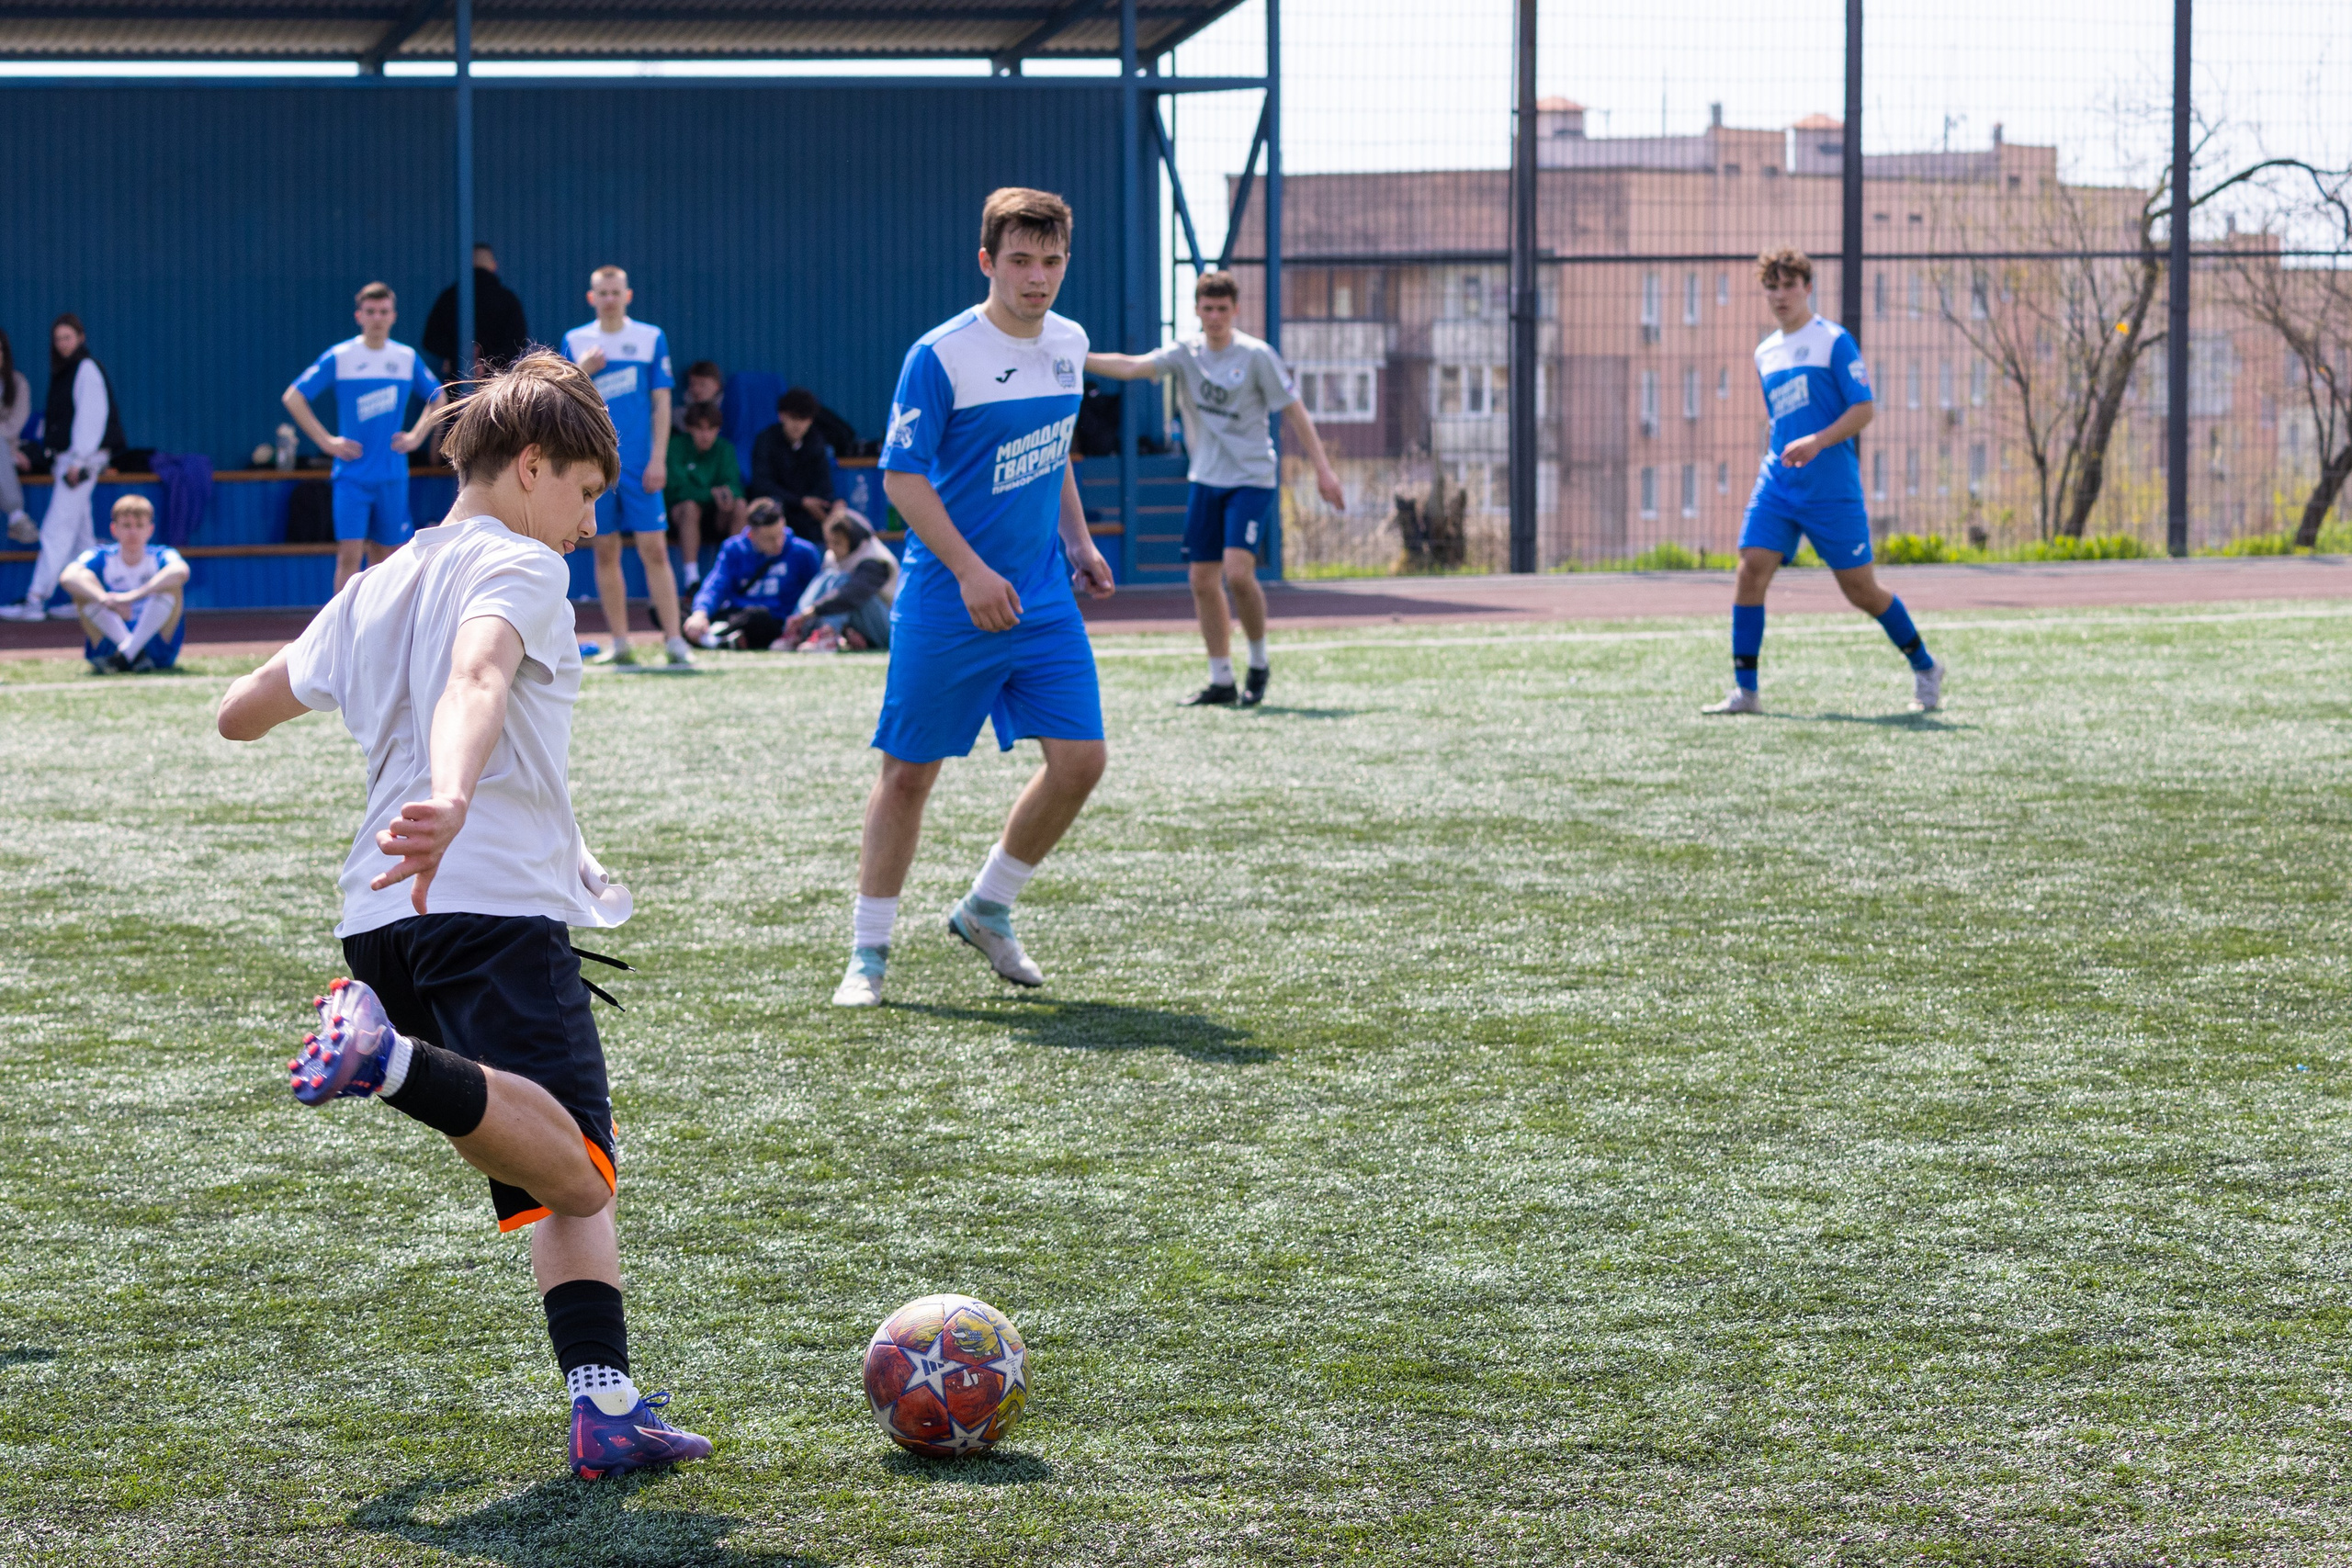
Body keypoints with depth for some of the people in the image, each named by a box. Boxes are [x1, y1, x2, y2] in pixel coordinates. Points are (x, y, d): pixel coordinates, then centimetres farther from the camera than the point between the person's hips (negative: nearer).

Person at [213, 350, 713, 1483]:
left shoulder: (374, 590, 24)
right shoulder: (516, 565, 2)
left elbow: (240, 714, 34)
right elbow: (477, 676, -21)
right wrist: (450, 799, -41)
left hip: (384, 918, 8)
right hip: (499, 902, -8)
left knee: (562, 1179, 10)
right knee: (573, 1171, -21)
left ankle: (605, 1405, -5)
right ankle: (394, 1062, -41)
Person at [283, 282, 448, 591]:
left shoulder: (407, 358, 5)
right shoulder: (339, 357, -4)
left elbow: (438, 399, 21)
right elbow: (292, 397, -1)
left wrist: (417, 436, 7)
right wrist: (325, 441, -7)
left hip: (392, 476, 3)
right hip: (352, 473, -3)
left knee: (383, 554, 9)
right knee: (349, 554, -13)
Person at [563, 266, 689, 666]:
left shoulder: (651, 338, 3)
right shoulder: (575, 341, 8)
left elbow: (661, 403, 2)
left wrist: (658, 459, -6)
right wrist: (581, 373, -10)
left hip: (639, 464, -2)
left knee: (654, 548, -8)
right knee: (606, 552, 4)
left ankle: (673, 640, -9)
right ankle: (620, 643, 10)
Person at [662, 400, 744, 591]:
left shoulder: (724, 448, 4)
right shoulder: (676, 446, -7)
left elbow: (733, 484, -8)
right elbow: (679, 488, -18)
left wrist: (728, 495, -33)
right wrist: (712, 494, -32)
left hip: (717, 514, 3)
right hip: (678, 510, -3)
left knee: (740, 505, -26)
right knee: (690, 506, -36)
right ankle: (692, 579, -41)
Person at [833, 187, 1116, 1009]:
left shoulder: (1068, 343, 7)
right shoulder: (940, 356, -14)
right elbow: (902, 477, -14)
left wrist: (1076, 541, 16)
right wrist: (969, 571, -21)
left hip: (1045, 598, 6)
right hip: (944, 603, -6)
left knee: (1079, 758, -2)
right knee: (910, 772, 0)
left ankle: (987, 909, 19)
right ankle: (868, 950, 12)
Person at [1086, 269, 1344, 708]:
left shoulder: (1257, 355, -8)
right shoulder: (1185, 353, 2)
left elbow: (1294, 412, -5)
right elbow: (1131, 366, -11)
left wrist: (1323, 469, -9)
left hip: (1252, 479, -5)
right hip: (1205, 479, 5)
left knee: (1238, 572, -19)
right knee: (1203, 580, 3)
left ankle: (1259, 663, 2)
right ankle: (1221, 681, 13)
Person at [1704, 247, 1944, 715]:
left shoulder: (1834, 340, -5)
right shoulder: (1765, 353, 15)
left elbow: (1864, 409, -11)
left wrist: (1817, 443, -23)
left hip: (1832, 487, -5)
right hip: (1778, 483, 5)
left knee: (1859, 588, 0)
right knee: (1751, 568, -12)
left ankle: (1925, 668, 22)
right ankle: (1744, 690, -9)